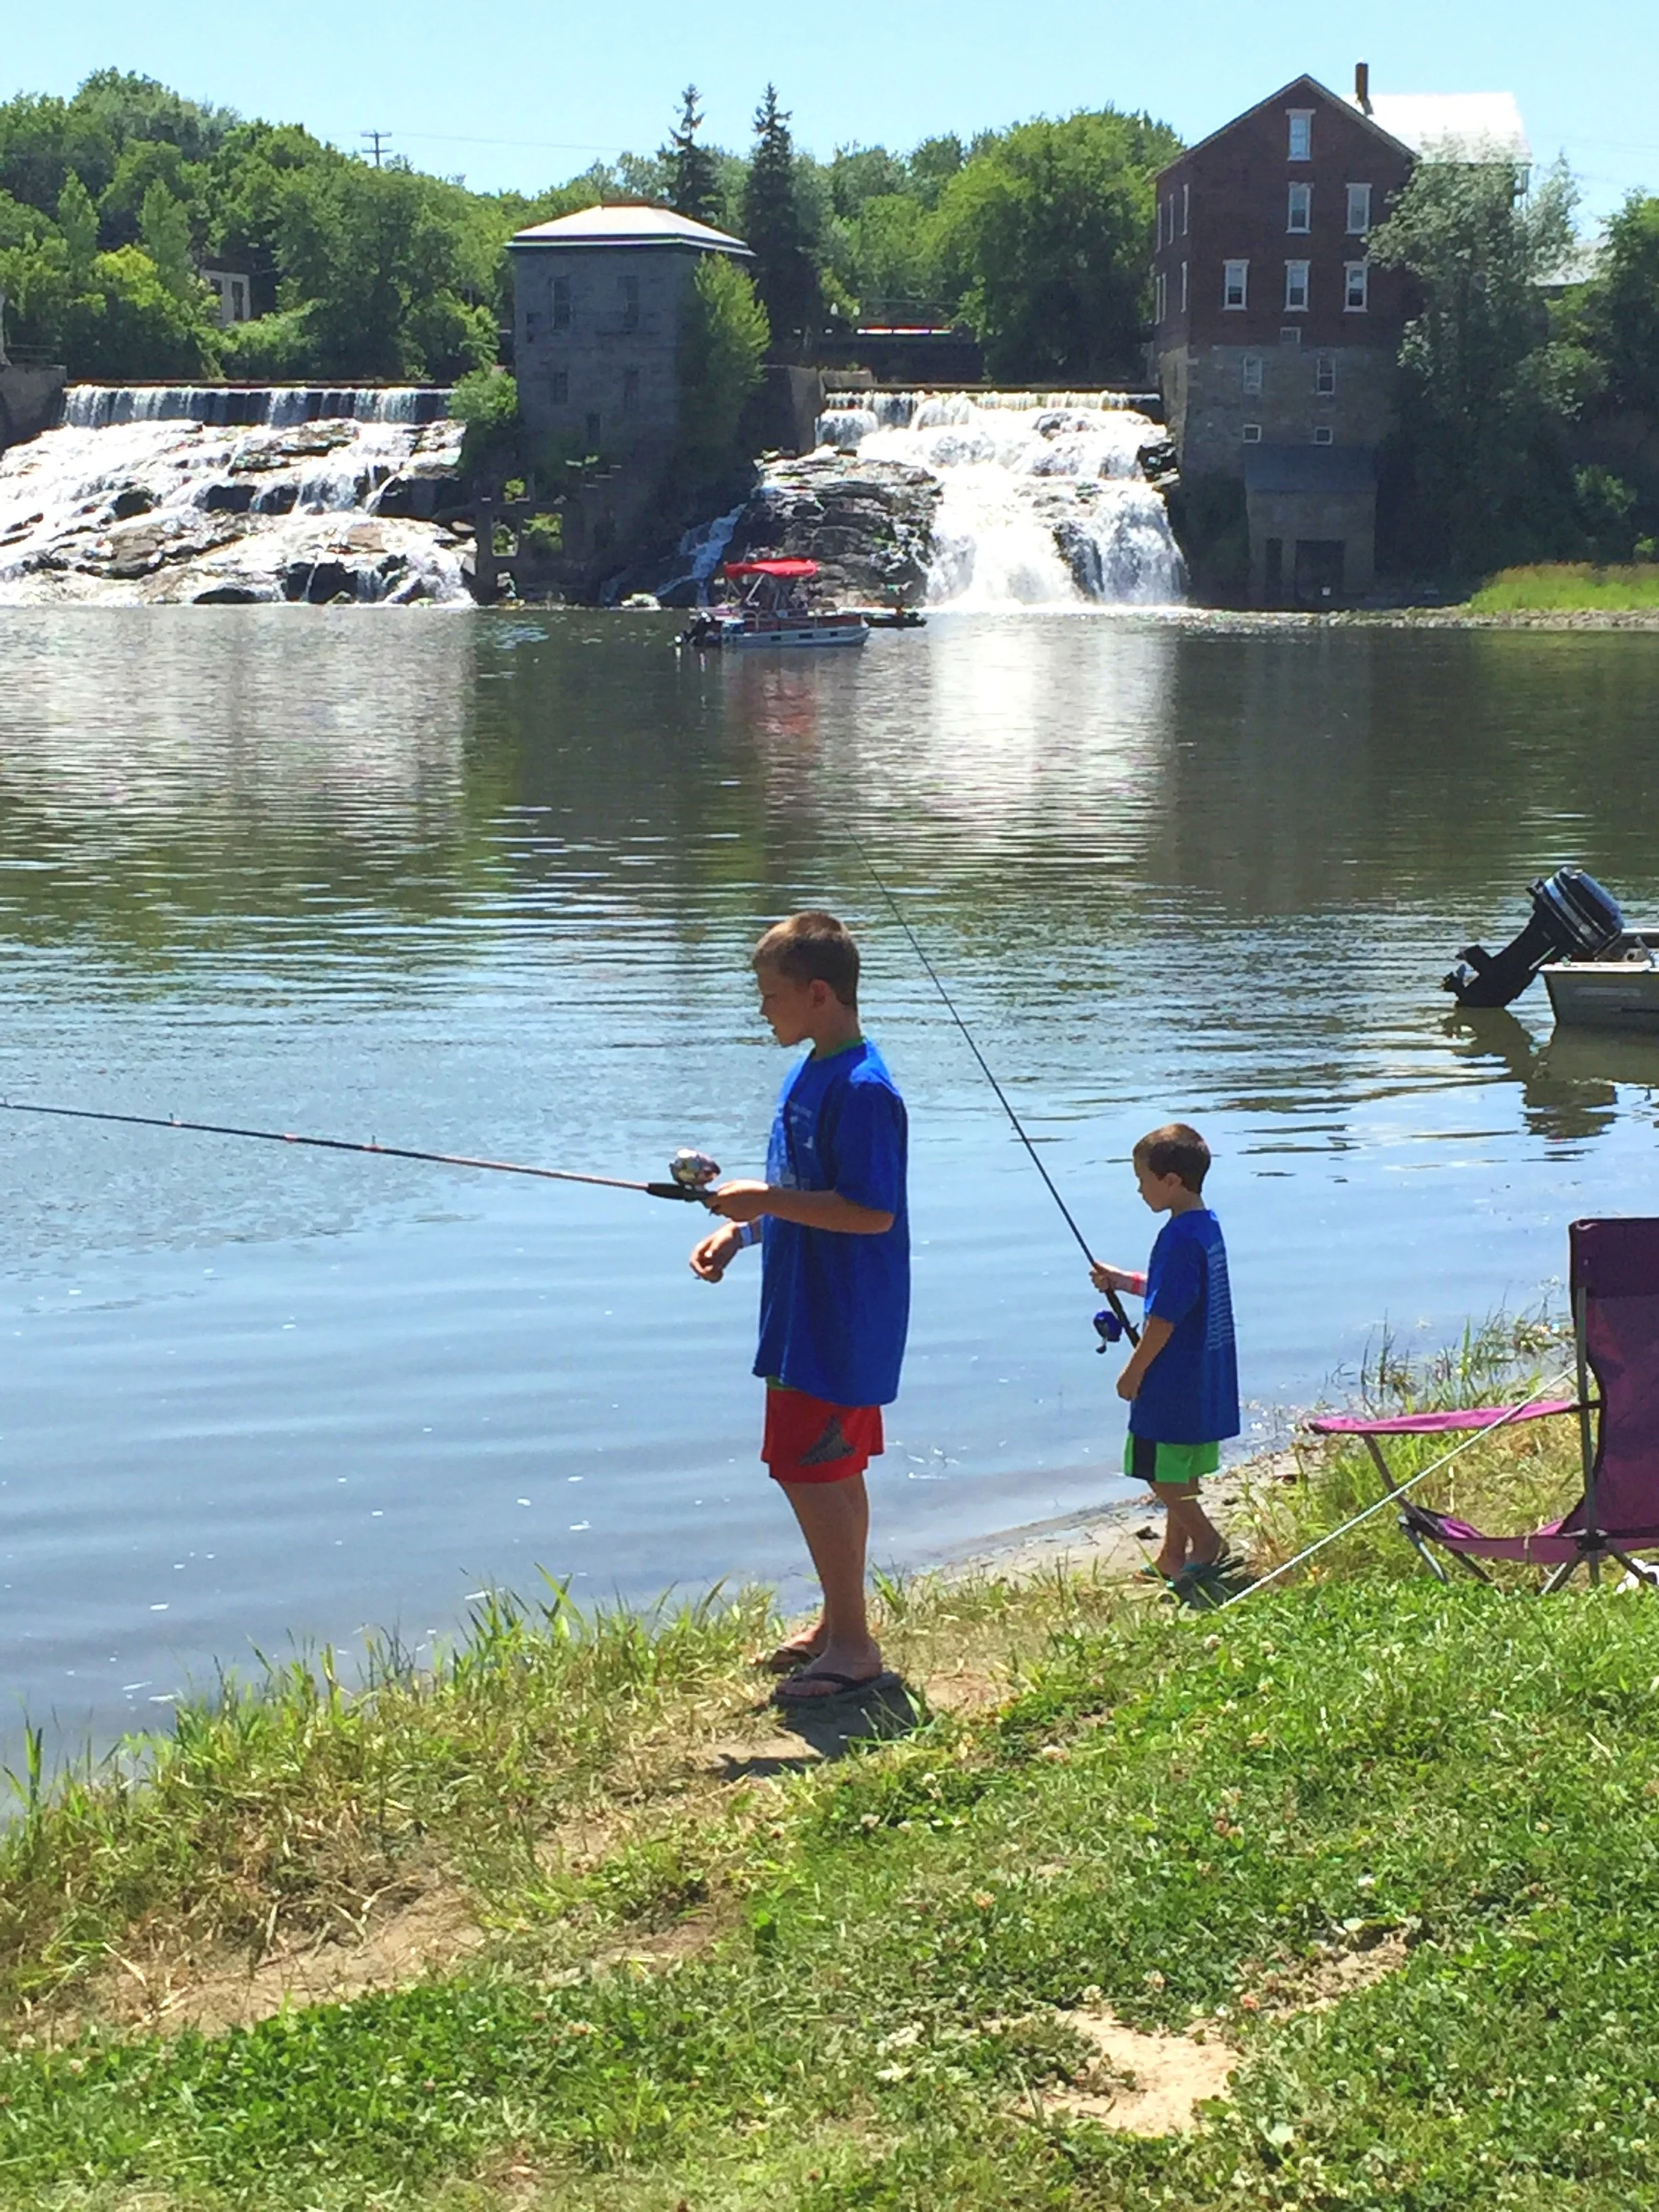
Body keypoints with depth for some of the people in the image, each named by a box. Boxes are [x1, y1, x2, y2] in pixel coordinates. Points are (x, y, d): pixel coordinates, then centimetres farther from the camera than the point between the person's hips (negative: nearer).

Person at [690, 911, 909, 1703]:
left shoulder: (861, 1089, -21)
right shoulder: (806, 1074, 11)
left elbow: (873, 1212, -25)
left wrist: (764, 1201, -22)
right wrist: (740, 1230, 5)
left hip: (841, 1324, -10)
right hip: (810, 1313, 10)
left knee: (810, 1470, -7)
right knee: (833, 1470, 17)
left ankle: (852, 1647, 2)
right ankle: (840, 1628, 28)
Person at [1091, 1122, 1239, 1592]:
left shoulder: (1180, 1237, -22)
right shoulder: (1207, 1226, 8)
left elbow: (1164, 1319, -21)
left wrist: (1134, 1372, -12)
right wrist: (1124, 1281, 17)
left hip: (1174, 1382, -10)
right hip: (1205, 1383, 10)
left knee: (1160, 1471, -1)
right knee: (1179, 1472, 16)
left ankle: (1206, 1540, -4)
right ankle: (1173, 1557, 23)